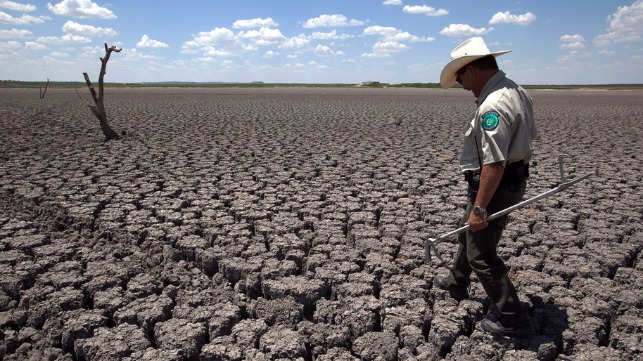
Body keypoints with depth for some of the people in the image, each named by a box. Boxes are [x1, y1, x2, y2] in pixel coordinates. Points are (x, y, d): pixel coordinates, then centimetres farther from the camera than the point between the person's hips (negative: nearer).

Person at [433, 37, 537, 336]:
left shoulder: (493, 106, -27)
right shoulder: (516, 92, 6)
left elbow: (494, 163, -31)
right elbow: (530, 135, 18)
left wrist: (479, 207, -25)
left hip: (495, 185, -11)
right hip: (514, 178, 11)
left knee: (482, 254, 2)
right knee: (469, 232, 27)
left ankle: (512, 319, 16)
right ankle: (456, 283, 49)